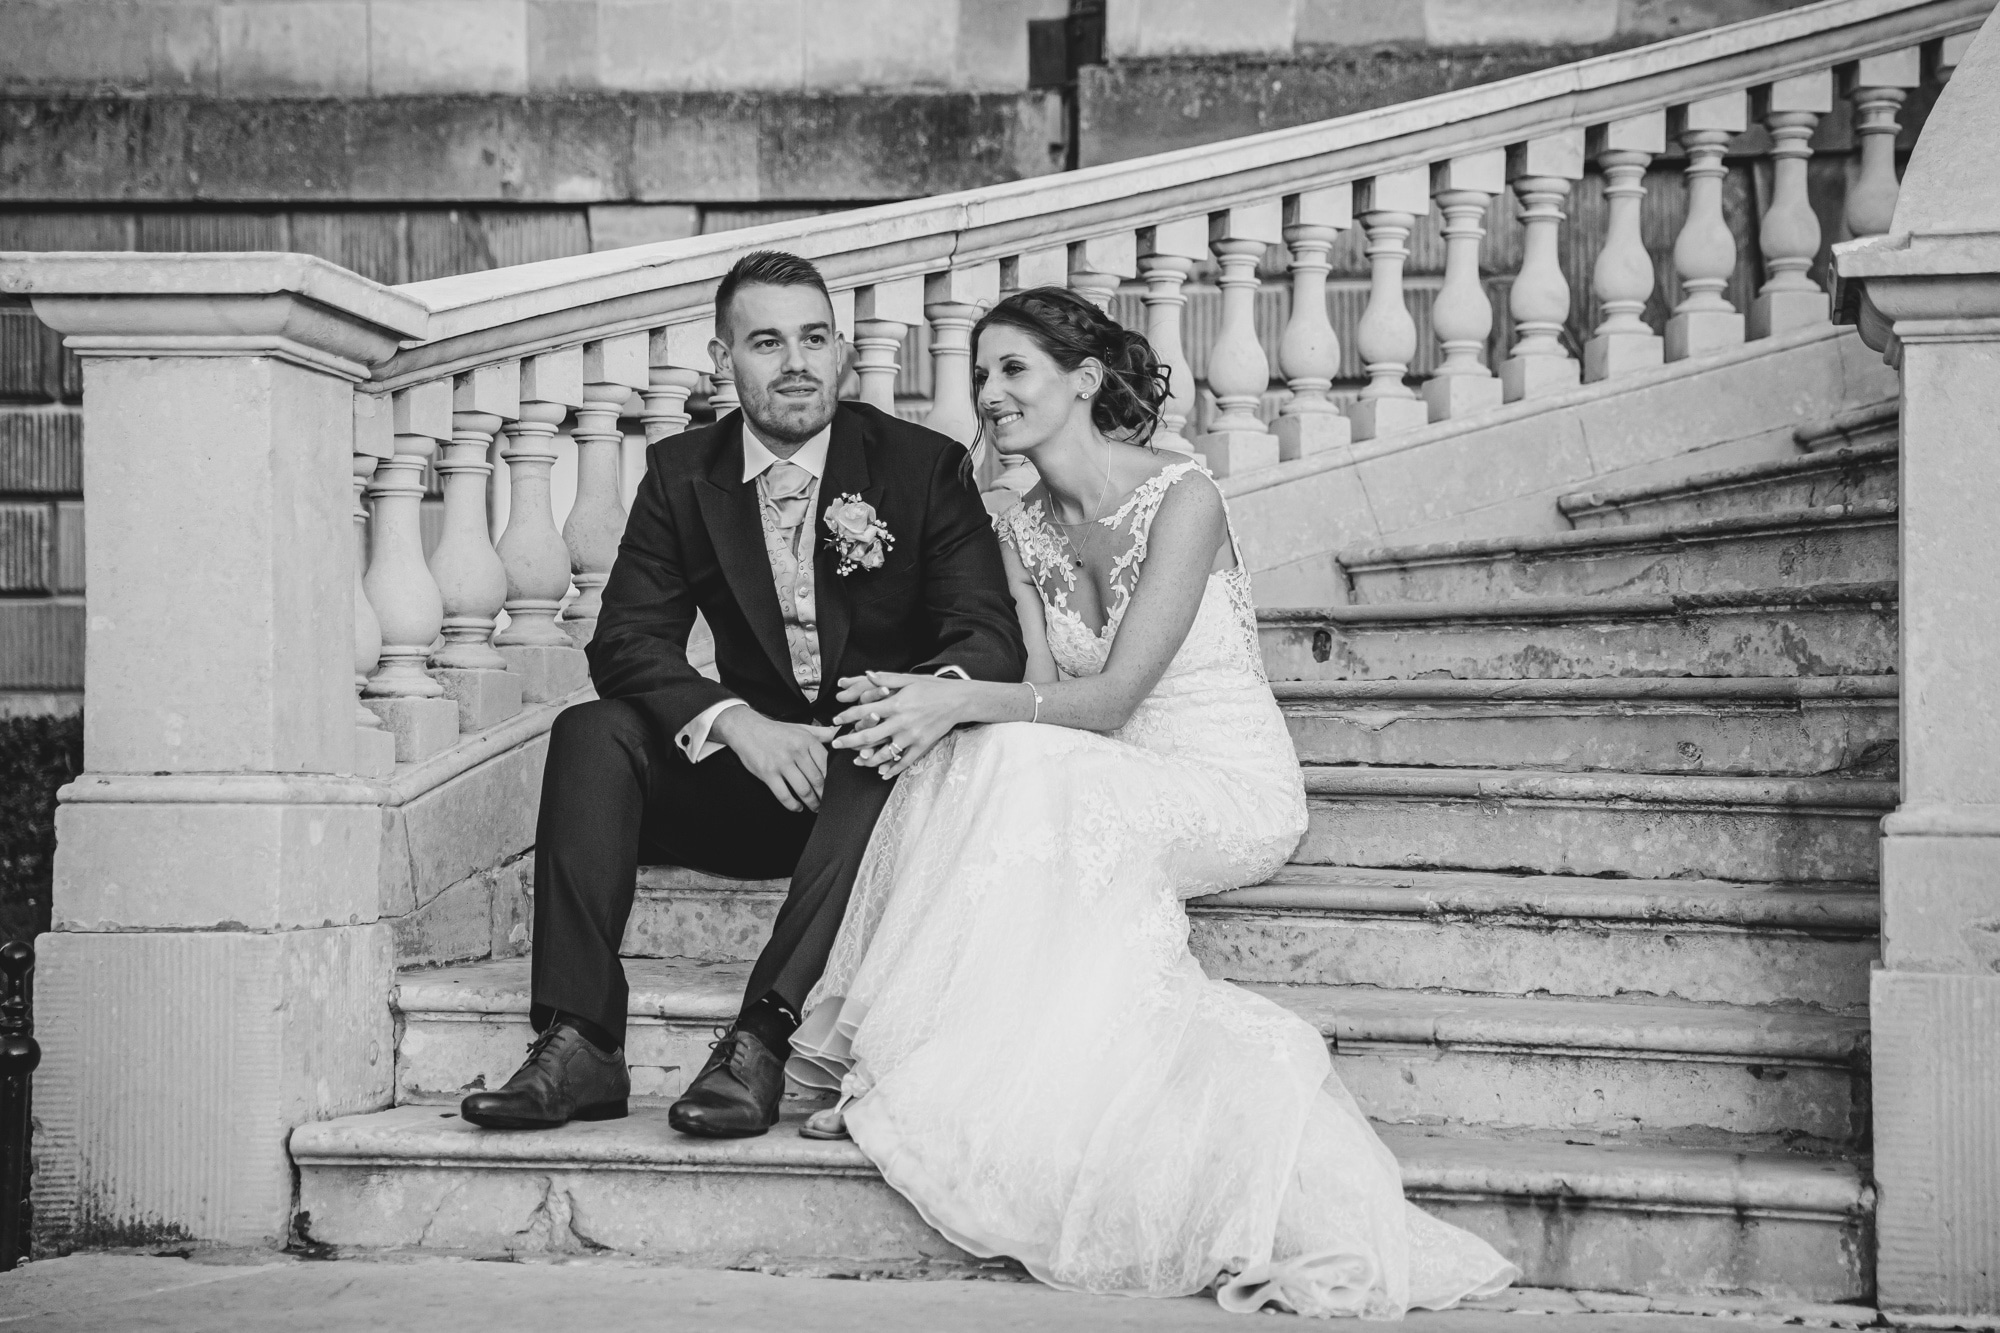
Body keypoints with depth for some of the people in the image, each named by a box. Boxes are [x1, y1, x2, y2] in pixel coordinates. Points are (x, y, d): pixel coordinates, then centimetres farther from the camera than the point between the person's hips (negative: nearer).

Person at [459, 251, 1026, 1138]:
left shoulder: (925, 467, -3)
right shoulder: (681, 474, 3)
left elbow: (990, 635, -10)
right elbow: (628, 640, -6)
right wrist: (740, 723, -26)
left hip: (878, 767, -2)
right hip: (751, 766, 2)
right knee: (590, 734, -22)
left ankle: (762, 1040, -43)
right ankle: (580, 1047, -31)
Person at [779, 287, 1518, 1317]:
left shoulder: (1181, 498, -14)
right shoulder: (1021, 531, 7)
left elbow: (1111, 698, -19)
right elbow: (1043, 693, -2)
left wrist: (960, 704, -30)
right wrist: (929, 711, -21)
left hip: (1230, 795, -5)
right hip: (1111, 801, 5)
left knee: (1017, 769, -32)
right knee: (964, 763, -26)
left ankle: (913, 1071, -25)